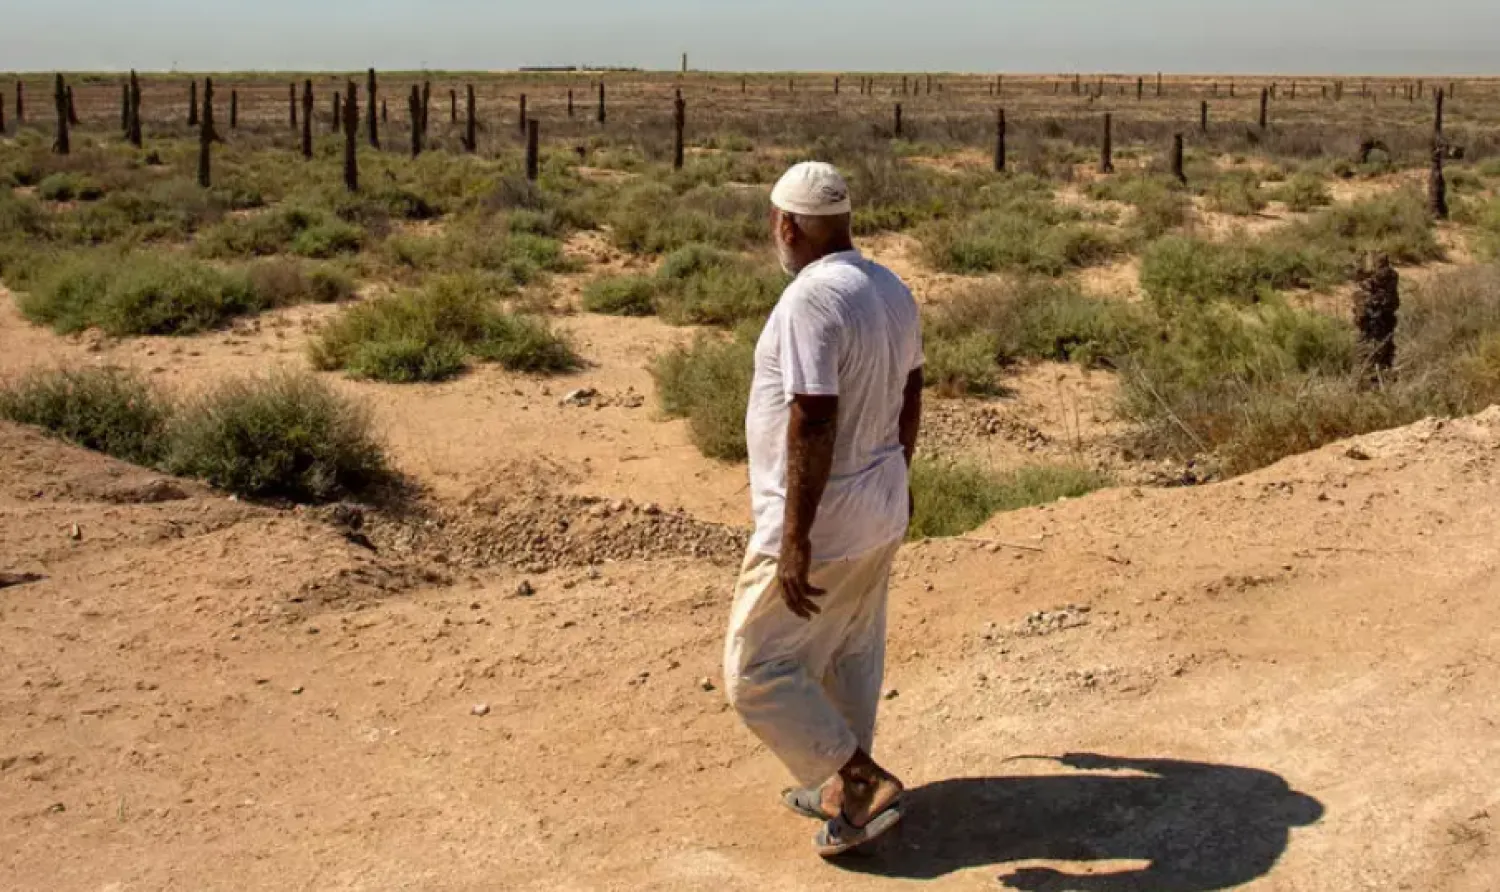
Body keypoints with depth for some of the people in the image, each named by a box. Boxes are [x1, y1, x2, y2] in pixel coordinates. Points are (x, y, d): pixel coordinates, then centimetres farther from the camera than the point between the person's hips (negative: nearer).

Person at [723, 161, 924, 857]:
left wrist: (795, 539, -26)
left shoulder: (812, 298, -24)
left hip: (821, 525, -9)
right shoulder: (890, 289, 5)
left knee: (757, 671, 3)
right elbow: (910, 393, 15)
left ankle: (863, 783, 4)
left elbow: (814, 421, -28)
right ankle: (843, 784, 34)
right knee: (852, 656, 20)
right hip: (880, 511, 9)